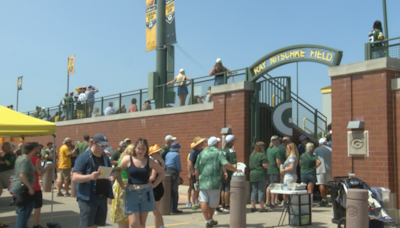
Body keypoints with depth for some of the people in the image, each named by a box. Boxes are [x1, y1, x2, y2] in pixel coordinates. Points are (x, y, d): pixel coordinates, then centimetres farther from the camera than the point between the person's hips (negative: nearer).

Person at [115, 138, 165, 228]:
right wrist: (123, 185, -2)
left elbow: (162, 172, 14)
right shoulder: (128, 159, -2)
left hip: (146, 193, 1)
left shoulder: (149, 161, 4)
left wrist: (154, 184, 5)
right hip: (132, 193, -1)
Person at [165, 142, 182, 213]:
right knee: (174, 192, -2)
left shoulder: (167, 154, 13)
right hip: (174, 173, -7)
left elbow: (165, 164, 13)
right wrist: (178, 176, 0)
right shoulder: (176, 155, -8)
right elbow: (178, 165, -8)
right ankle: (174, 208, -1)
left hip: (167, 172, 7)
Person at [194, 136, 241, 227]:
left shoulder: (202, 153, 10)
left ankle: (207, 221, -6)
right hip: (214, 182, -3)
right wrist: (236, 170, -10)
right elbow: (225, 164, -18)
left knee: (204, 201, 1)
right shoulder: (218, 153, -2)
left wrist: (197, 180, 21)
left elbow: (196, 168, 11)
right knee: (213, 202, 11)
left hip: (202, 181, 3)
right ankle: (210, 219, 23)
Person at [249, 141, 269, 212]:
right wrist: (268, 163, 3)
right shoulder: (262, 155, -12)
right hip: (261, 175, -7)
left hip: (252, 175, 7)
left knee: (254, 190, 12)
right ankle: (261, 207, 4)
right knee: (261, 190, 0)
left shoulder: (251, 155, 11)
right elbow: (265, 166, -16)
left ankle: (253, 206, 12)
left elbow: (250, 165, 18)